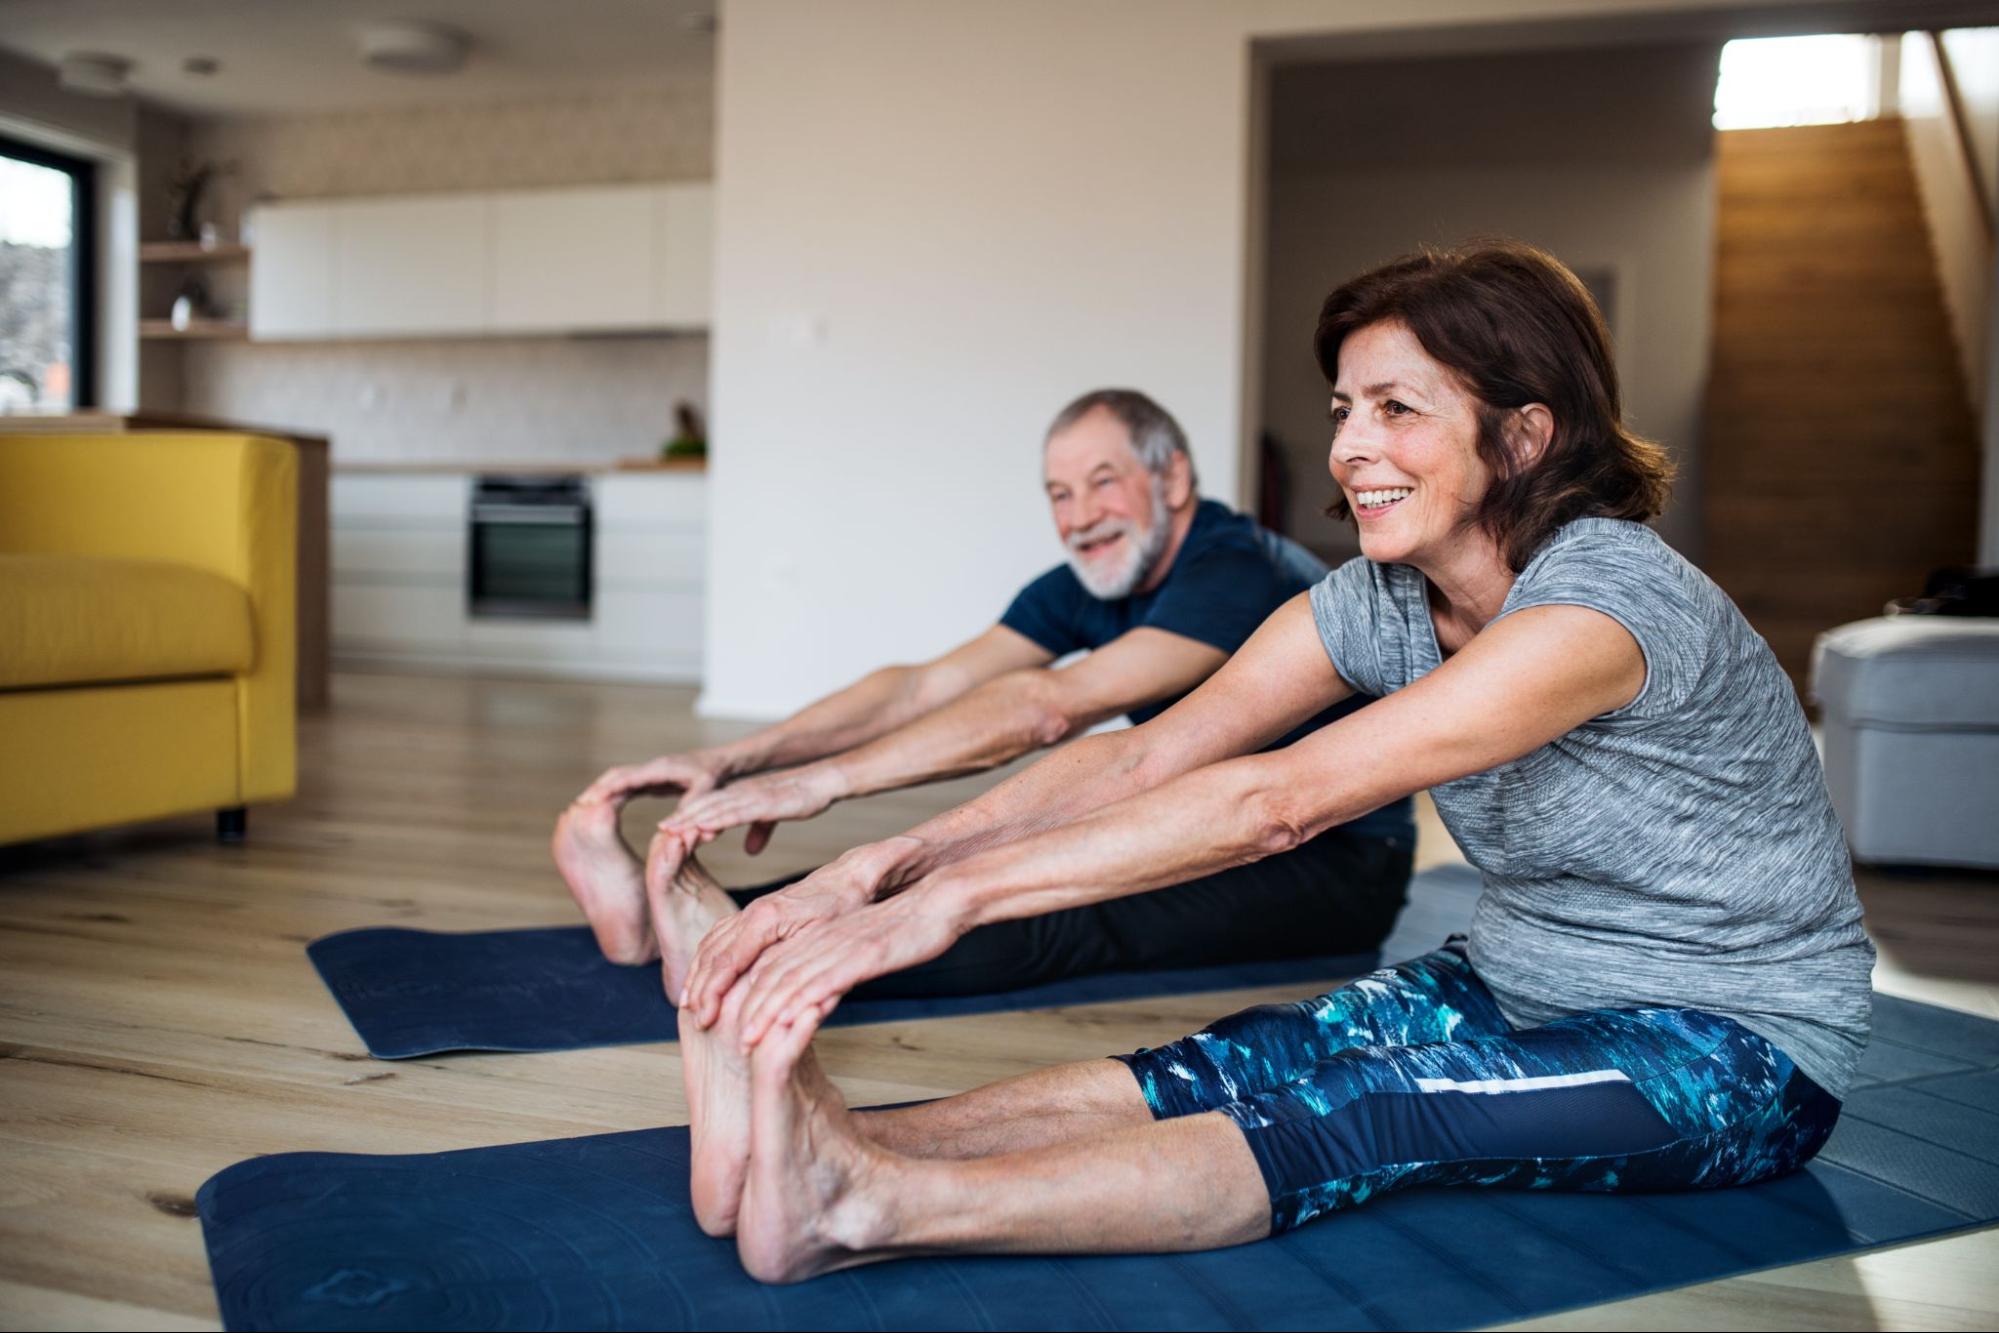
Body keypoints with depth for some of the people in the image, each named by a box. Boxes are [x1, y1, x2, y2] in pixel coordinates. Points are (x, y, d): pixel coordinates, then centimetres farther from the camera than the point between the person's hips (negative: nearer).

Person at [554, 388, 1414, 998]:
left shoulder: (1240, 574, -22)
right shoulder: (1085, 589, 3)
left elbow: (1050, 708, -33)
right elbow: (924, 686, -9)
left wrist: (826, 779, -38)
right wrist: (733, 759, -22)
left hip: (1337, 861, -7)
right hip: (1206, 835, 7)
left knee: (1053, 922, -33)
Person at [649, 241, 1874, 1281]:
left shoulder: (1608, 600, -28)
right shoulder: (1380, 602, -4)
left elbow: (1278, 800, -37)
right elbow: (1143, 758, -13)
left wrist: (957, 896, -41)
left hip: (1736, 1055, -6)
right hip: (1519, 992, 6)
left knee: (1356, 1113, -31)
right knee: (1213, 1071, -20)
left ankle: (866, 1205, -44)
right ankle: (834, 1142, -35)